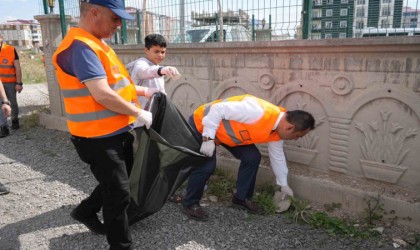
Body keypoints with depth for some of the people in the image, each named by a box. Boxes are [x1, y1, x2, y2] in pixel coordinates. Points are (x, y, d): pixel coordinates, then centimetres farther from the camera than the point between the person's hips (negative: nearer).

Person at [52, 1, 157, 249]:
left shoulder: (96, 44, 12)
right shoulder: (80, 46, -21)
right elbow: (102, 95, -28)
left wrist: (144, 91, 17)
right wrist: (139, 113, -16)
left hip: (117, 132, 10)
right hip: (99, 138, -10)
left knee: (116, 184, 25)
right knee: (118, 193, 2)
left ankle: (85, 211, 46)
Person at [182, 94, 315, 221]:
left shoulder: (276, 133, -8)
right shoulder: (258, 112, -38)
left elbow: (277, 157, 10)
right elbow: (218, 109, -34)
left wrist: (283, 184, 19)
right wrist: (208, 138, -32)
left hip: (225, 131, 8)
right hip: (201, 124, -8)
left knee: (252, 157, 0)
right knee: (206, 166, -16)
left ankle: (241, 198, 16)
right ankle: (190, 203, 8)